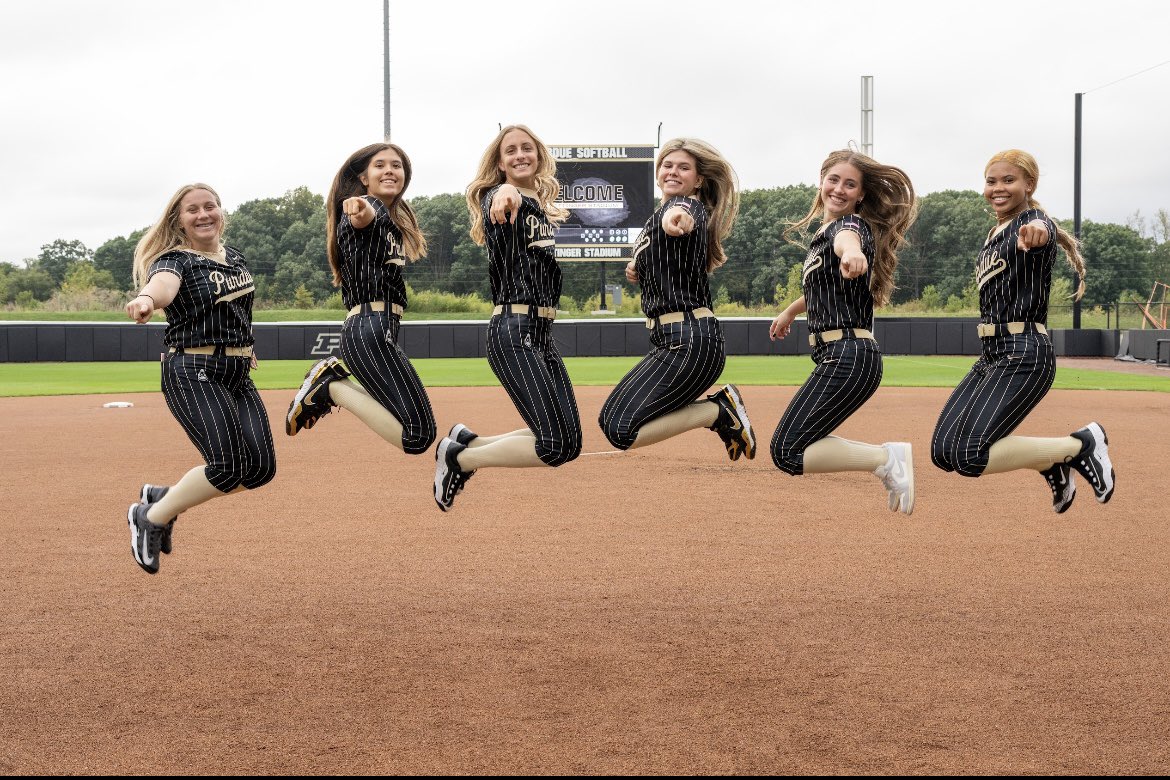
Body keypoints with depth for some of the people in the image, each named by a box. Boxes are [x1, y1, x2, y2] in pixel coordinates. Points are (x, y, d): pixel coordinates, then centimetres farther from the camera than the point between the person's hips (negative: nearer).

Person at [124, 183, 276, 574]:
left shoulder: (235, 258, 12)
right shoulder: (176, 260, -11)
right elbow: (163, 283, -35)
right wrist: (146, 298, -57)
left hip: (238, 375, 8)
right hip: (193, 373, -8)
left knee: (260, 468, -1)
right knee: (227, 468, -18)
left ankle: (164, 498, 16)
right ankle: (151, 516, 4)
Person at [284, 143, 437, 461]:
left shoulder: (395, 220, 22)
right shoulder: (368, 208, -6)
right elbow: (364, 217, -31)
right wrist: (362, 210, -55)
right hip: (373, 329, -10)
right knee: (418, 435, -17)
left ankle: (331, 383, 11)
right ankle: (333, 387, -6)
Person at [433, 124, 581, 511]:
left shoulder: (544, 210, 18)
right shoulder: (498, 199, -6)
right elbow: (501, 194, -33)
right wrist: (506, 194, -55)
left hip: (542, 333, 9)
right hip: (513, 332, -9)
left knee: (568, 440, 8)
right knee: (556, 446, -16)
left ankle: (468, 441, 19)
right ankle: (458, 458, 1)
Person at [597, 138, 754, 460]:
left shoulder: (689, 205, -10)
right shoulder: (664, 212, 19)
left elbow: (685, 214, -37)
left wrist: (677, 216, -61)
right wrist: (640, 270, 10)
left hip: (688, 340, -10)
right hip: (671, 339, 10)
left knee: (621, 431, -15)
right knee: (611, 417, 15)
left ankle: (718, 412, -4)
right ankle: (720, 410, 10)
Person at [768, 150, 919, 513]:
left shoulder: (852, 224, -9)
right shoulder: (821, 233, 18)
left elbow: (845, 238, -37)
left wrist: (852, 253, -60)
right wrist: (790, 311, 53)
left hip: (848, 357, -10)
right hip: (836, 358, 10)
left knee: (788, 452, -12)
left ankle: (886, 458, -11)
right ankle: (888, 459, 11)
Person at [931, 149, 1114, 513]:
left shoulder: (1034, 222, -10)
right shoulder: (994, 235, 17)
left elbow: (1042, 230, -36)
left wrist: (1038, 232, -60)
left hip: (1025, 354, -9)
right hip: (991, 356, 9)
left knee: (969, 456, -18)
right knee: (944, 450, 3)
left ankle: (1080, 444, -4)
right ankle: (1051, 465, 14)